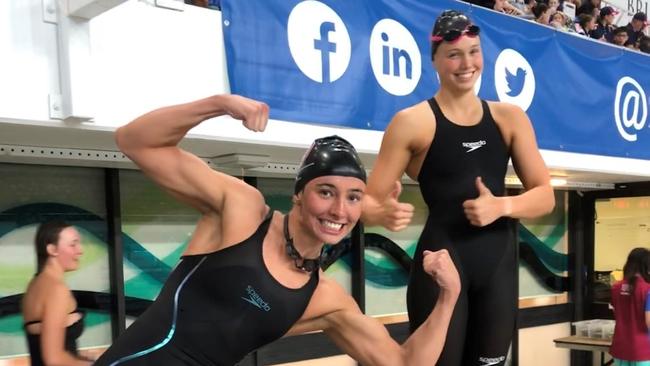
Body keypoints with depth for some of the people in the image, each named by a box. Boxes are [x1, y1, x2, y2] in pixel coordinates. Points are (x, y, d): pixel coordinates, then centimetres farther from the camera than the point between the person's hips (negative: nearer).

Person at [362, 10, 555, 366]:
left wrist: (502, 206, -13)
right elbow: (369, 201, -6)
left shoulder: (509, 117, 8)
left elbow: (544, 196, 7)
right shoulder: (412, 122, -5)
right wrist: (385, 213, -29)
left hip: (499, 264, 5)